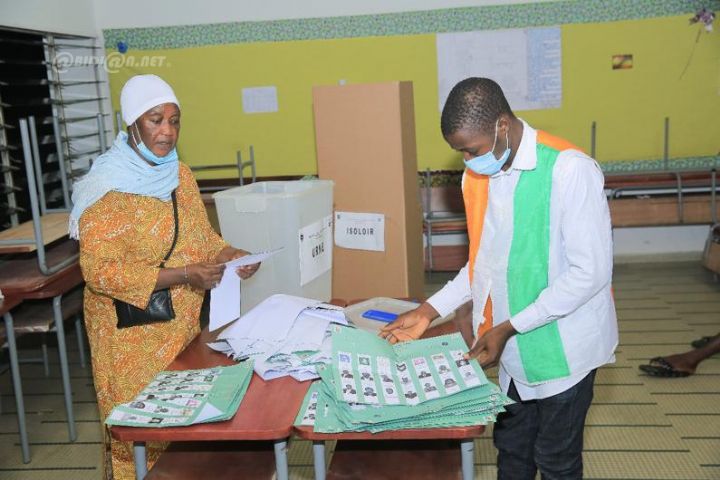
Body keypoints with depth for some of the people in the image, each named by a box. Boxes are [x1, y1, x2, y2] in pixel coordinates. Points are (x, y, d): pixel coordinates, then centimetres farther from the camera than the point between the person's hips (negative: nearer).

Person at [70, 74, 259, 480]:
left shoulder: (181, 175, 5)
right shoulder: (107, 188, -16)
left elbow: (202, 236, 15)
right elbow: (100, 272, -20)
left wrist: (233, 255, -6)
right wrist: (181, 276, -26)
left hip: (185, 322, 6)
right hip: (134, 335, -6)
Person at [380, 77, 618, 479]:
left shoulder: (570, 170, -21)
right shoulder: (479, 176, 1)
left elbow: (591, 272, -22)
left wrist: (508, 327, -21)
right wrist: (430, 312, 2)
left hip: (563, 346, -6)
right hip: (514, 346, 6)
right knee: (511, 447, 20)